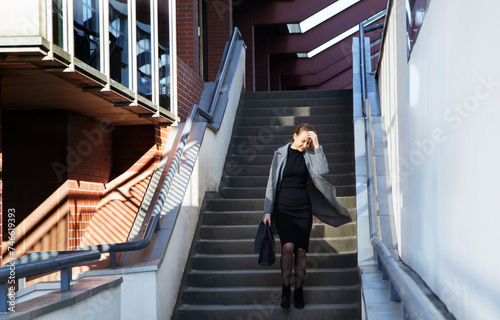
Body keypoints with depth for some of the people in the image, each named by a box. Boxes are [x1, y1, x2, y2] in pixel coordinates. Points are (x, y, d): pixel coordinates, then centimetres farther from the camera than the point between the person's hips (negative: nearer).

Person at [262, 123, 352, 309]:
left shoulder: (309, 156, 5)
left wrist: (317, 146, -15)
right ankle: (285, 288, -6)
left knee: (301, 251, 1)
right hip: (283, 208, -1)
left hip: (303, 209, 1)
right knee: (288, 246, -19)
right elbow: (272, 182, 5)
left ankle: (299, 290, 15)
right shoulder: (280, 154, 3)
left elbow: (322, 171, -15)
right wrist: (268, 211, 2)